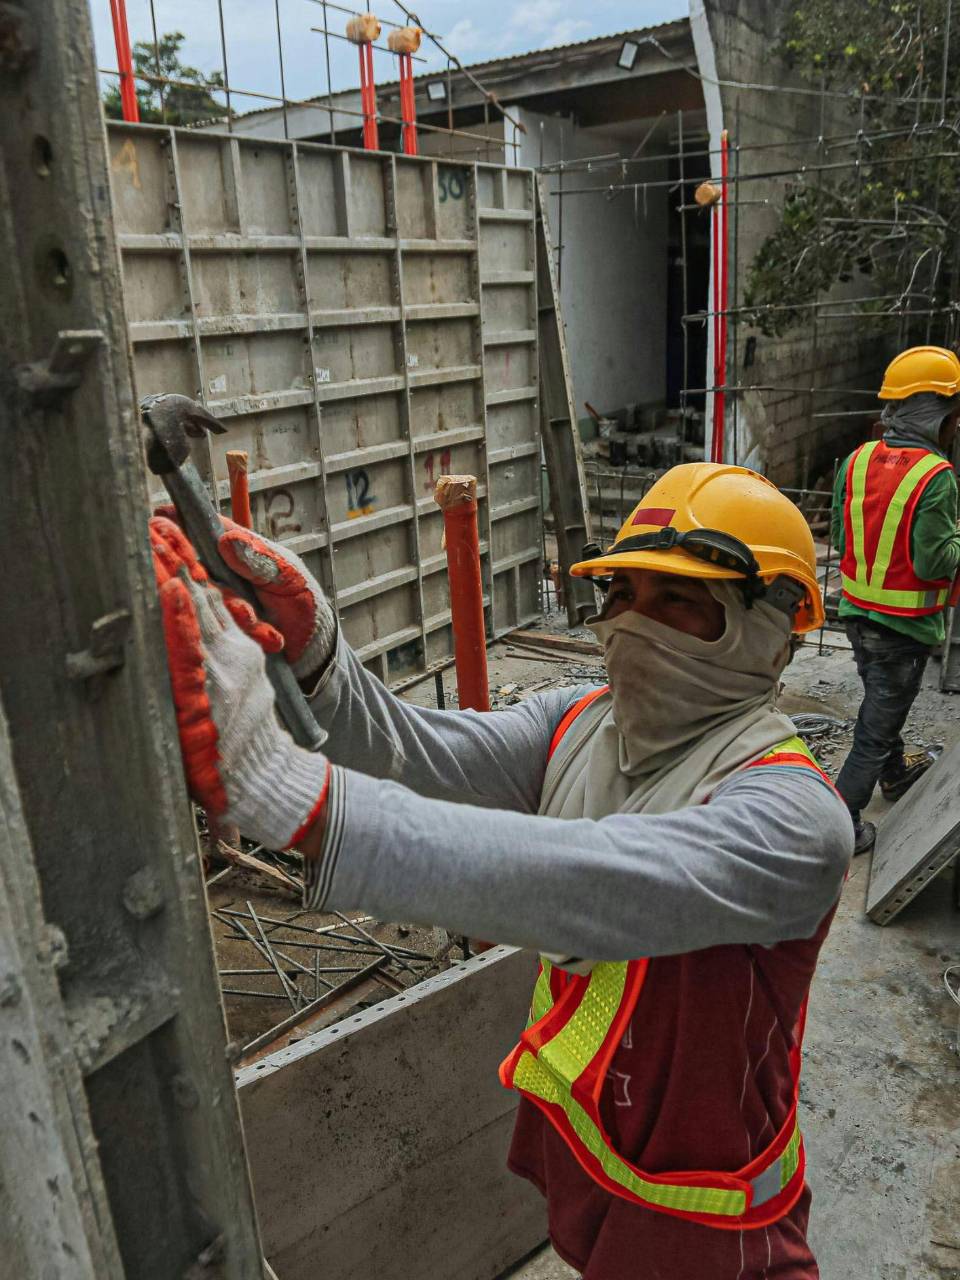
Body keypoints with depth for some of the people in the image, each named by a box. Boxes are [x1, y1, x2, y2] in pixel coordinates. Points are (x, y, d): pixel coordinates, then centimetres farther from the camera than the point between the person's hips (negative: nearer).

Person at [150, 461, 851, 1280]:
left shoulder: (793, 818, -30)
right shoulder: (578, 723, -8)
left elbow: (587, 886, -46)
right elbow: (415, 750, -19)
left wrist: (290, 791, -54)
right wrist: (311, 653, -38)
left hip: (691, 1208, -5)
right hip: (567, 1135, 6)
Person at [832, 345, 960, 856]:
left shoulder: (857, 460, -3)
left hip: (856, 609, 7)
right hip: (905, 622, -7)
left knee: (879, 695, 28)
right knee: (880, 718, 5)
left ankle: (895, 771, 52)